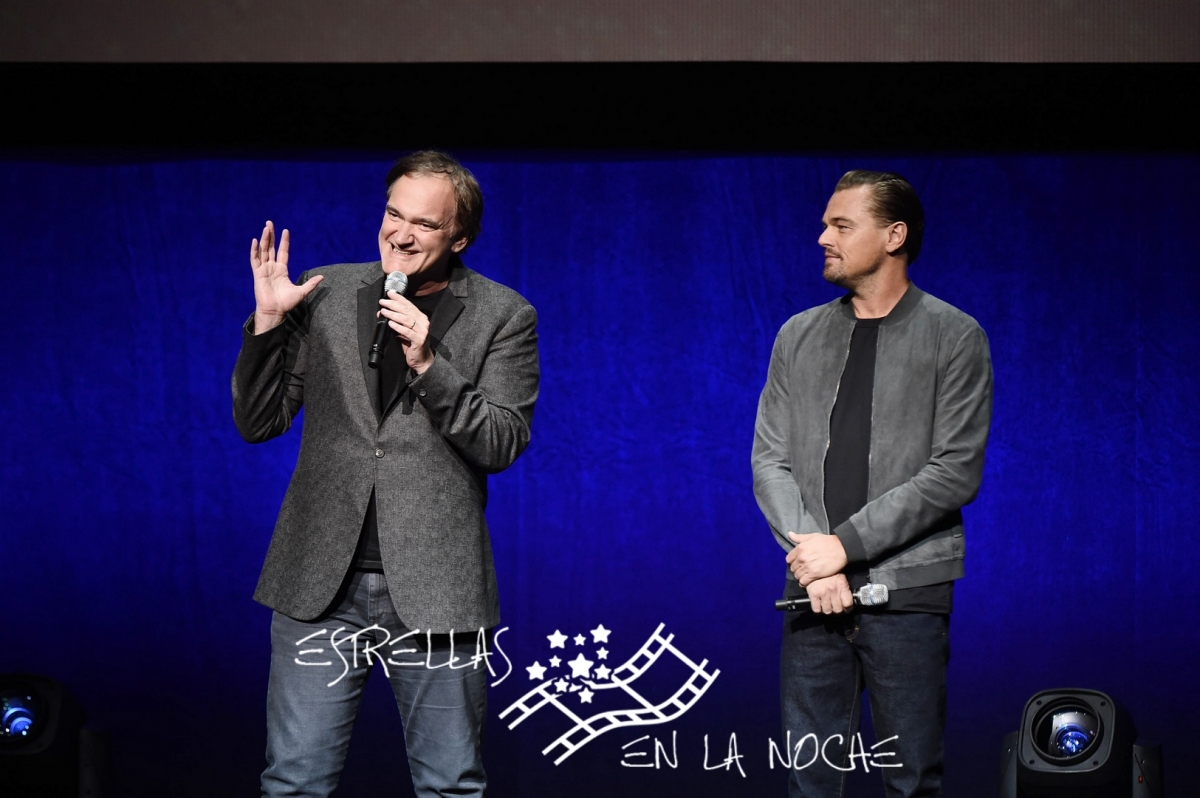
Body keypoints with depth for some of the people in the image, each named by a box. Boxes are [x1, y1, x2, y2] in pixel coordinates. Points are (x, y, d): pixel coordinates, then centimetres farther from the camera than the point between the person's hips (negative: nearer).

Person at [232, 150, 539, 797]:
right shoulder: (324, 293, 8)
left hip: (433, 588, -1)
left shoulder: (503, 316, 2)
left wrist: (427, 364, -16)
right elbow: (258, 424, 9)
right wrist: (268, 323, -6)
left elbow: (502, 444, -5)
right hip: (322, 580, 1)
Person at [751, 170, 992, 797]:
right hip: (813, 588, 4)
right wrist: (811, 556, -9)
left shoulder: (955, 338, 0)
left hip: (907, 591, -3)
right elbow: (770, 462, 8)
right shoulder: (799, 337, 13)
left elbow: (954, 473, -8)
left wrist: (845, 544, -13)